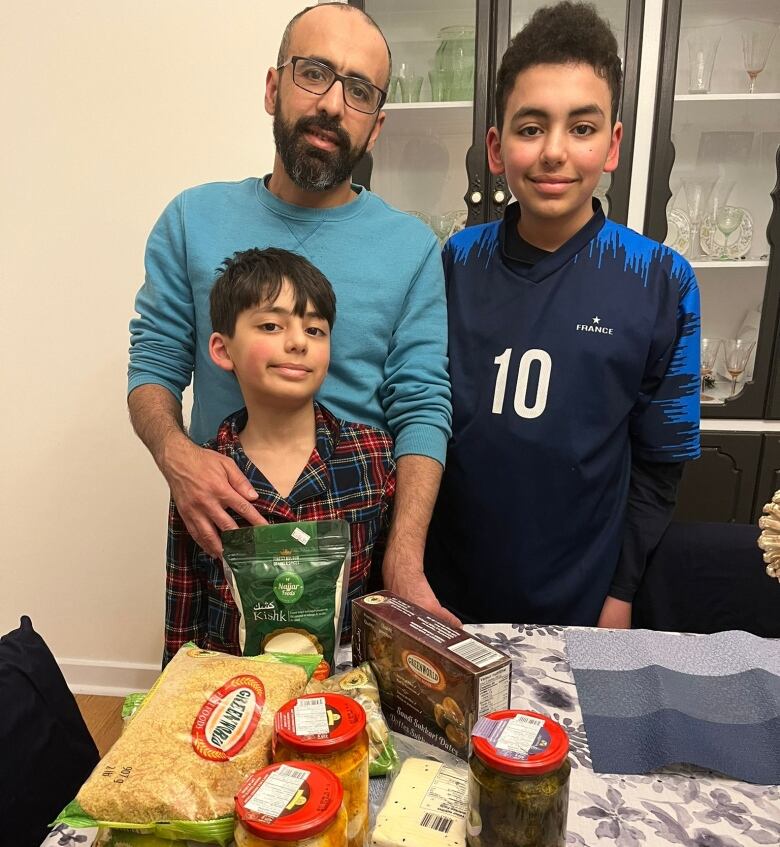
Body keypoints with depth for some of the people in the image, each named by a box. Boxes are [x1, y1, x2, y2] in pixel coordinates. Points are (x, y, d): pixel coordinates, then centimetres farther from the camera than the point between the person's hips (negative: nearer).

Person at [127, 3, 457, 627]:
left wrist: (405, 563, -22)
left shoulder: (413, 247, -7)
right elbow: (154, 367, 0)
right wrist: (177, 455, -21)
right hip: (221, 536, 2)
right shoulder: (194, 221, -2)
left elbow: (422, 411, -10)